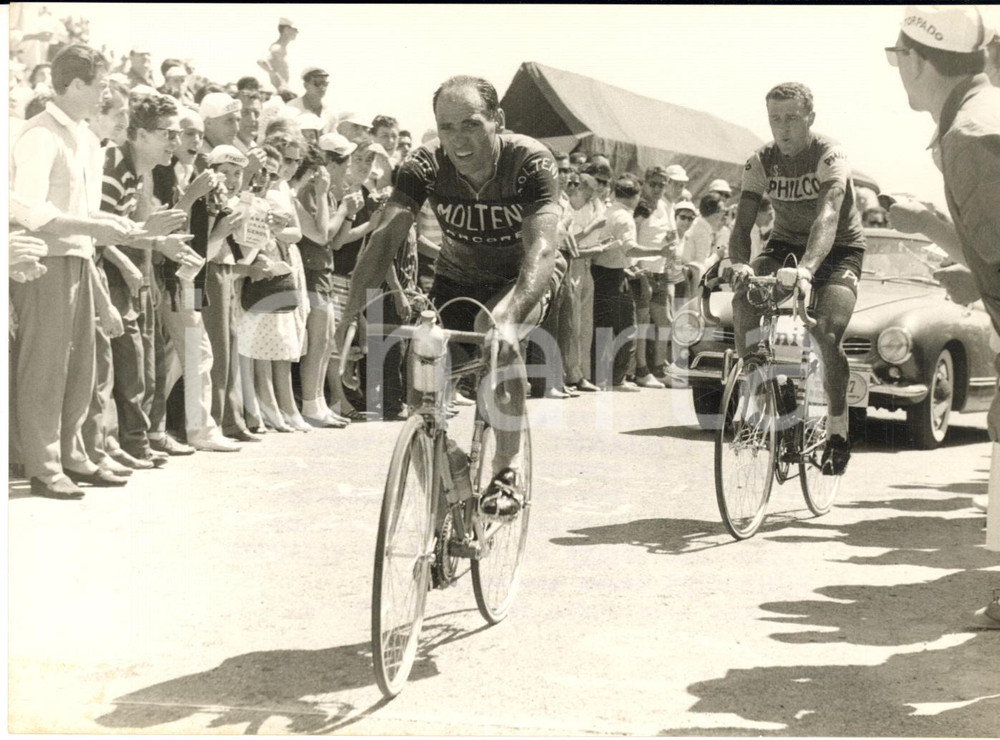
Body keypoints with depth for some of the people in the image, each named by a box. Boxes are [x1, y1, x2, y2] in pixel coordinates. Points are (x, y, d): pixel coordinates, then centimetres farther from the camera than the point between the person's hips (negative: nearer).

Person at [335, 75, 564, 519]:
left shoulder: (530, 162, -29)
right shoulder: (426, 166, -21)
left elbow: (541, 248, -40)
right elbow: (386, 236, -29)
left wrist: (508, 319, -57)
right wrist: (352, 312, -44)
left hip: (524, 276, -3)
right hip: (458, 277, 4)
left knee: (494, 329, -35)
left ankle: (508, 465, -18)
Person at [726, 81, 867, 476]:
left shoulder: (830, 156, -21)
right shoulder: (761, 162, -8)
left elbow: (828, 215, -38)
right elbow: (742, 224, -15)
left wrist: (807, 267, -56)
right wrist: (739, 264, -38)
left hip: (837, 251, -4)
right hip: (785, 244, 4)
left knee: (826, 332, -27)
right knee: (743, 300, -28)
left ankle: (838, 431, -7)